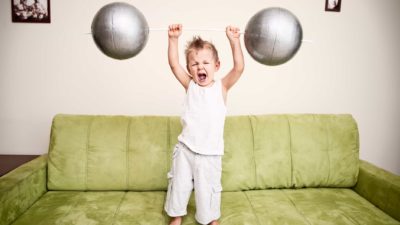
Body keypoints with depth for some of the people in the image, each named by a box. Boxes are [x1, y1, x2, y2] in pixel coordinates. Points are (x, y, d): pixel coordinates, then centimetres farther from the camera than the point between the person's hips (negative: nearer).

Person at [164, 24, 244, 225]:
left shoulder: (221, 86, -5)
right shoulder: (190, 86, -1)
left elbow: (239, 68, -18)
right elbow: (174, 64, -12)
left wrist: (234, 41, -29)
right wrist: (173, 39, -22)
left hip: (210, 153, -2)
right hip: (185, 149, 2)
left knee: (208, 188, 12)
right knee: (179, 184, 16)